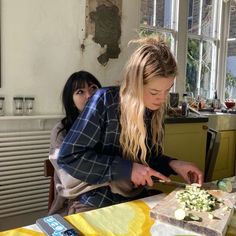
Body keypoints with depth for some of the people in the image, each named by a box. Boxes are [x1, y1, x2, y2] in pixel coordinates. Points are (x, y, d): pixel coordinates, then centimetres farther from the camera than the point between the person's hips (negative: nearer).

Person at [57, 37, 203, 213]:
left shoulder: (156, 110, 0)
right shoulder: (105, 101, -18)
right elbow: (69, 156, -20)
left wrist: (172, 164, -10)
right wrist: (127, 169, -23)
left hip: (137, 200, 5)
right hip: (97, 204, -5)